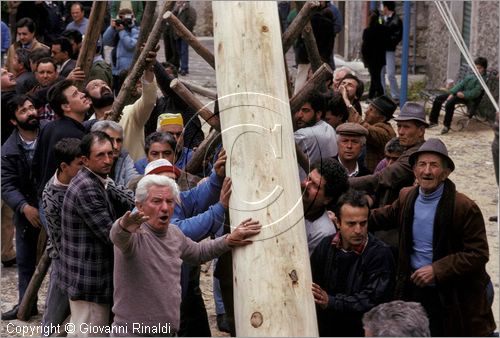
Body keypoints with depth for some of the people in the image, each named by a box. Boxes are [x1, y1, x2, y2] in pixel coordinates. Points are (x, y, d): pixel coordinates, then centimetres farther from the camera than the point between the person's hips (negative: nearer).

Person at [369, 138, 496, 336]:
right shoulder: (406, 197, 3)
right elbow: (384, 216, 21)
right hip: (415, 289, 5)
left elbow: (478, 254, -16)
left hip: (453, 298, -5)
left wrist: (437, 270, -21)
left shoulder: (465, 208, -16)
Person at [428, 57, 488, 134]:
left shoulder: (483, 79, -8)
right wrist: (452, 93, -4)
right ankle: (433, 121, 10)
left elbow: (475, 92, -18)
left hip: (469, 97, -9)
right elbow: (460, 84, 9)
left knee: (450, 102, -34)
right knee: (438, 98, 2)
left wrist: (464, 94, -25)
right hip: (460, 93, 9)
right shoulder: (471, 76, 15)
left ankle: (446, 126, -24)